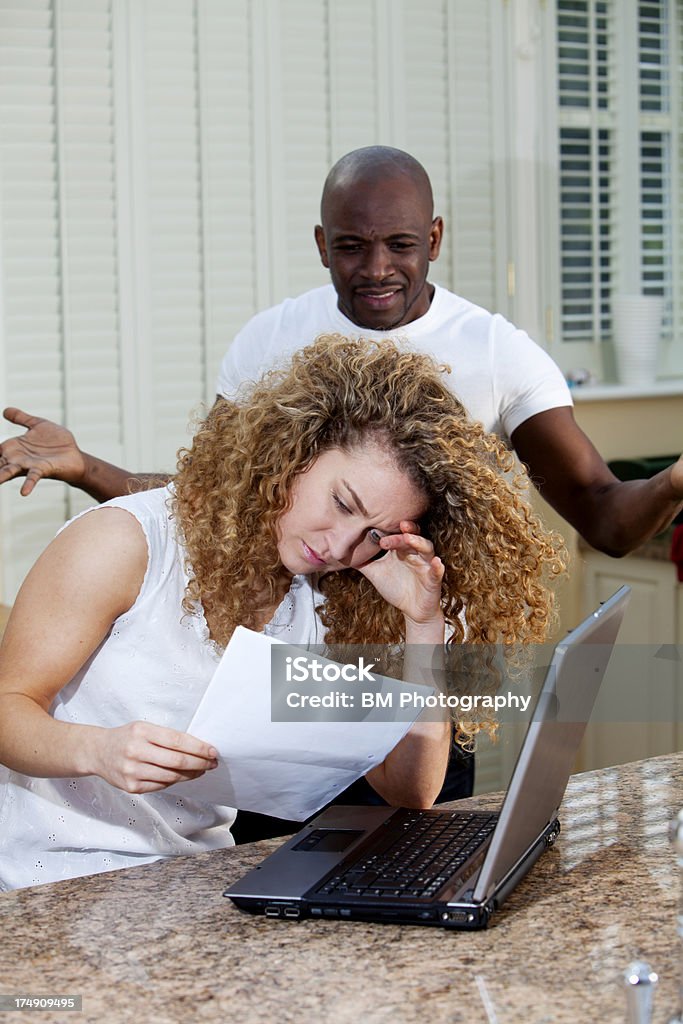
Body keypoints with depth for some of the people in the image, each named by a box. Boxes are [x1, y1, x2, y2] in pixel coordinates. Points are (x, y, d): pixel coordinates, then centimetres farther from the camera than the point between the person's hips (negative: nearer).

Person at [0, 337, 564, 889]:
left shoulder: (326, 609, 3)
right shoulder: (128, 541, -12)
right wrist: (97, 751, -31)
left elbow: (410, 791, 0)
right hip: (52, 886, -5)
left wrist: (423, 625, -11)